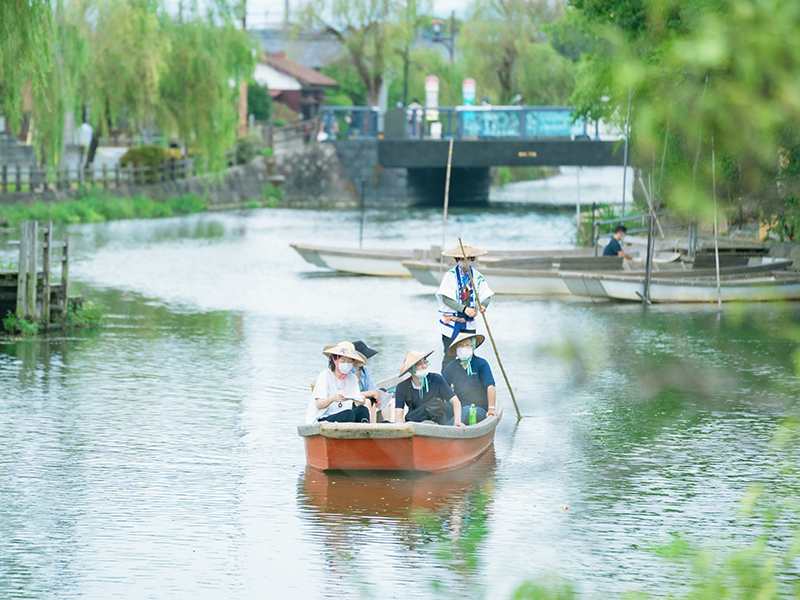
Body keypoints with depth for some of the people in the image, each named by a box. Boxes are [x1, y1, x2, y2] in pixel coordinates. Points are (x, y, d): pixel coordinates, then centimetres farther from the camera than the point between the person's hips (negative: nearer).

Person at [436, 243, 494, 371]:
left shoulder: (477, 276, 5)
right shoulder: (450, 275, -7)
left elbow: (487, 296, 3)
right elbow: (446, 298, -15)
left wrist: (483, 305, -21)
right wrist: (464, 309, -25)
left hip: (468, 323, 4)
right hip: (451, 322, -4)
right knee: (449, 356, -5)